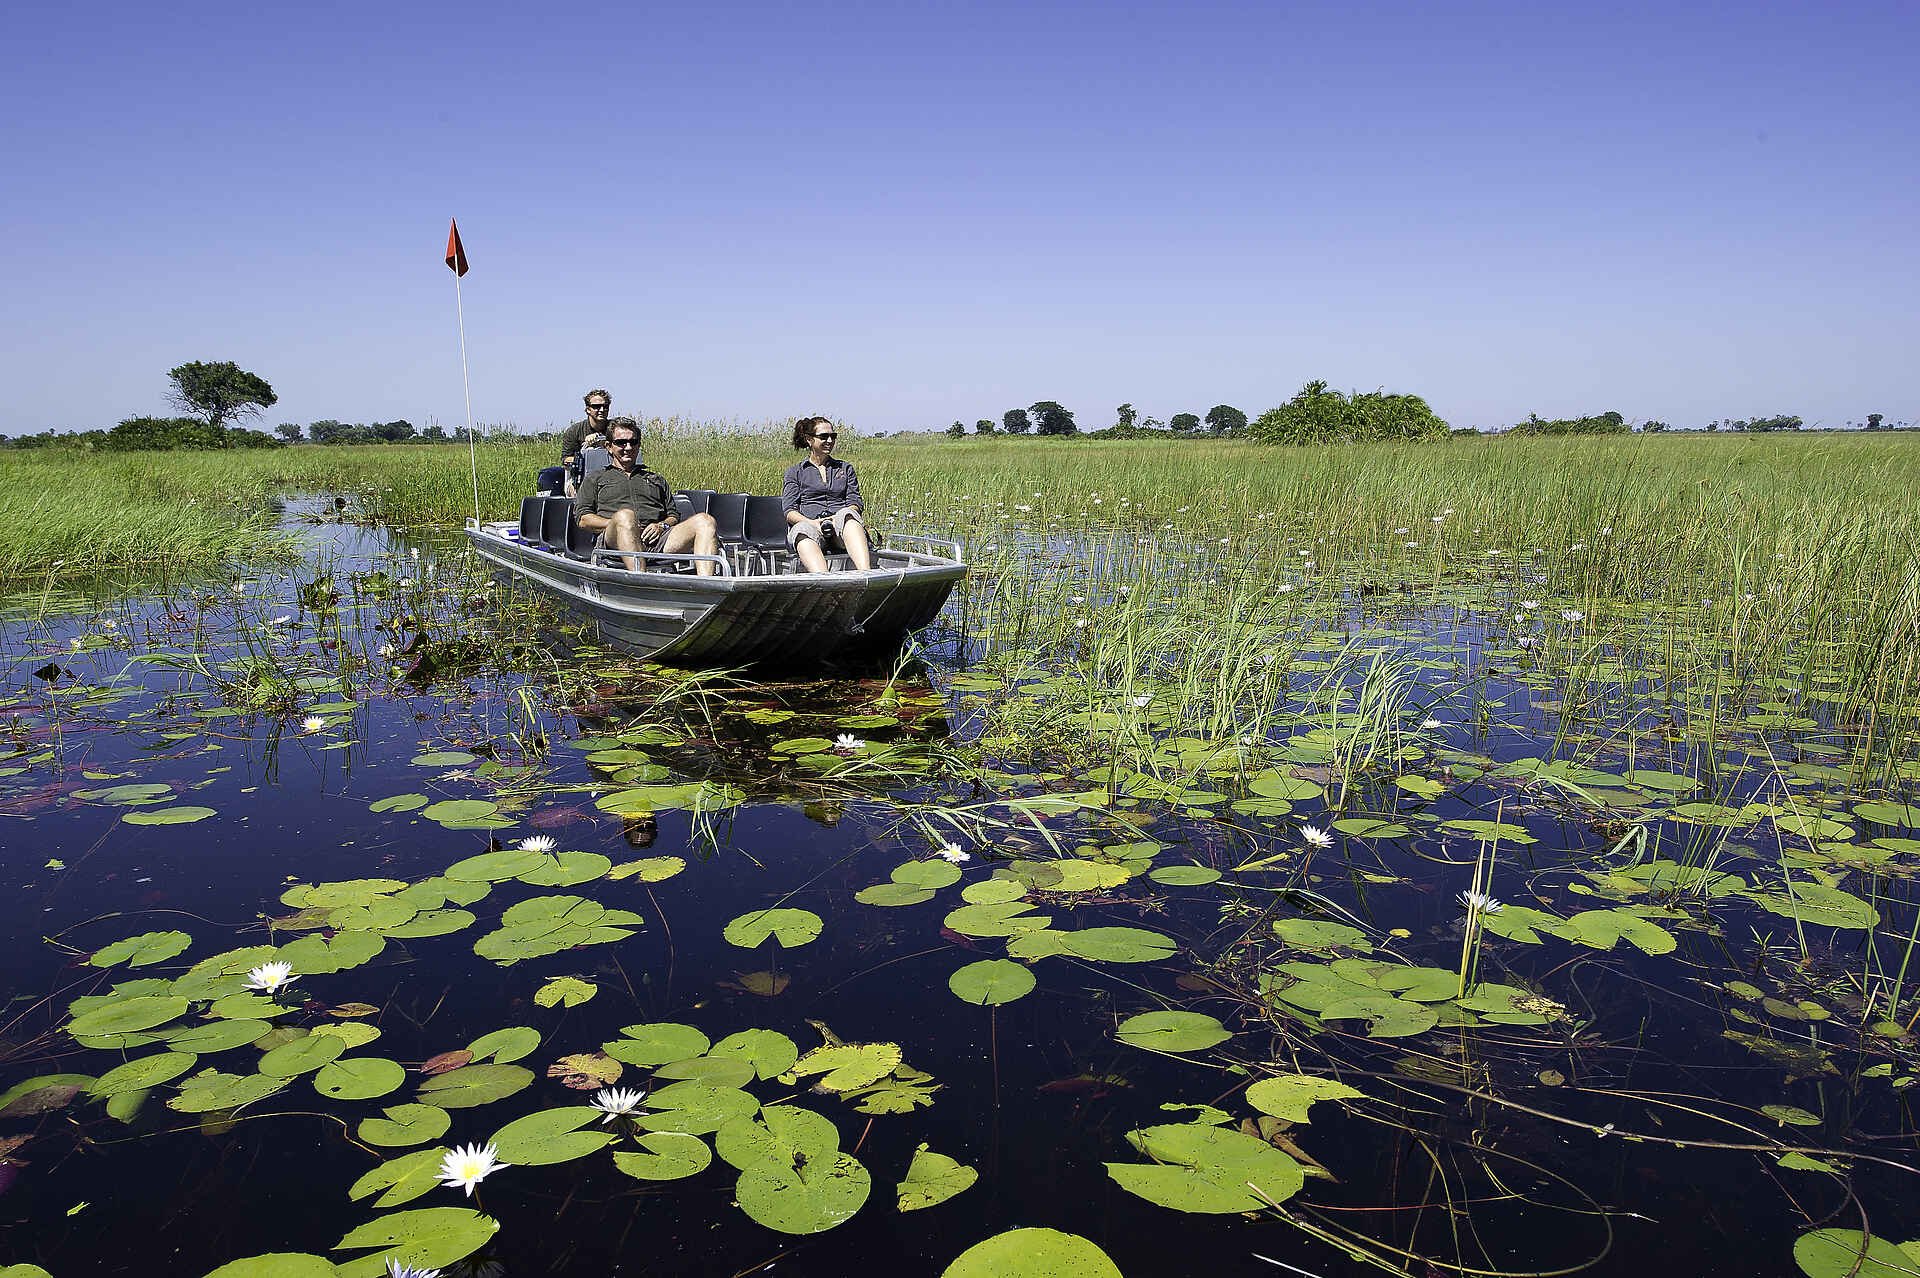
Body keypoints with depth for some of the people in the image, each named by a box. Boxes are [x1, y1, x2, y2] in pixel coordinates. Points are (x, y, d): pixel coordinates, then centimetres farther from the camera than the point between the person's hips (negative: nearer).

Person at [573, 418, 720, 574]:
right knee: (625, 515, -40)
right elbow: (583, 519, 12)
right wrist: (619, 524, -5)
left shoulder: (656, 479, 36)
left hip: (657, 539, 3)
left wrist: (662, 526, 1)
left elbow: (674, 517, 26)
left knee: (705, 520, -23)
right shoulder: (595, 479, 27)